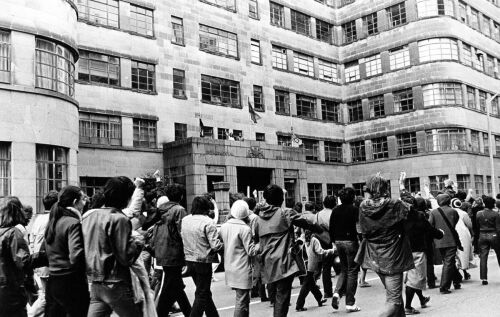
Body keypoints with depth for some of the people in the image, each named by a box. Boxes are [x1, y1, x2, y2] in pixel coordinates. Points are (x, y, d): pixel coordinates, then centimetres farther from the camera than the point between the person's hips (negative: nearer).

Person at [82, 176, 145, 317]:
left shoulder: (87, 215, 6)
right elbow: (125, 258, -18)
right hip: (115, 284, -7)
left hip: (95, 284, 7)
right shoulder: (119, 219, -16)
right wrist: (138, 242, -3)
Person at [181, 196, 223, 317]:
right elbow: (215, 245, -20)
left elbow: (182, 240, 9)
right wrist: (223, 244, -1)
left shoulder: (184, 220, 2)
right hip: (203, 262, -7)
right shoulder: (208, 222, -17)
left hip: (189, 261, 7)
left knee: (204, 292, 21)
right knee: (202, 295, 5)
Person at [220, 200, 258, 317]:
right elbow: (251, 251, -14)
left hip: (230, 269, 7)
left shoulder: (224, 227, 3)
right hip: (242, 270, -7)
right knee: (241, 301, 1)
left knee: (244, 298, 21)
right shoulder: (245, 229, -17)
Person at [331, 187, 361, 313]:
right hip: (350, 241, -5)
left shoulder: (335, 210, 5)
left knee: (344, 270, 20)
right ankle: (350, 303, 8)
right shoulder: (354, 209, -10)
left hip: (338, 241, 5)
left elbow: (331, 228, 7)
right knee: (352, 272, 4)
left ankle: (337, 292, 0)